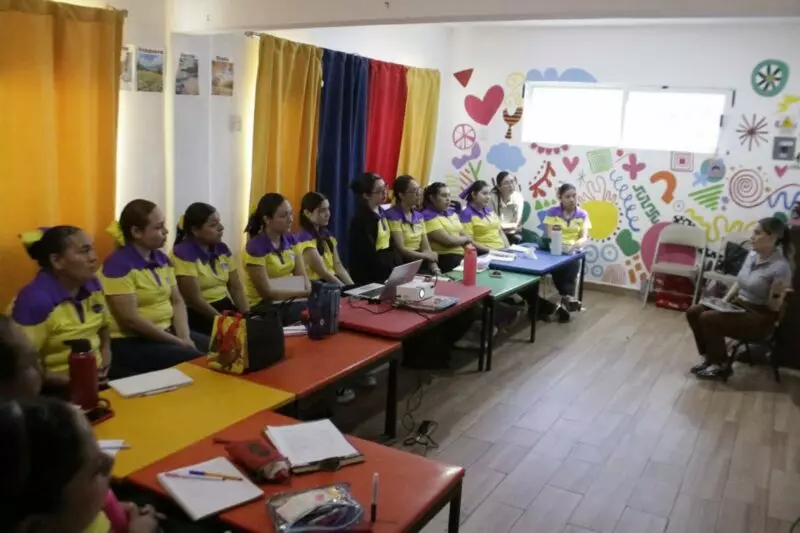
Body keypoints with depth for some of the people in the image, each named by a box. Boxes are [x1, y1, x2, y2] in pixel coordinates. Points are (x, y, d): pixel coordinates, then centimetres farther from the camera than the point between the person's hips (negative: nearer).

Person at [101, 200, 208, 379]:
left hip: (168, 331, 8)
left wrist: (185, 337, -8)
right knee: (199, 362, -24)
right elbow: (130, 320, -19)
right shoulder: (118, 265, -14)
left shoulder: (162, 259, 9)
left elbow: (177, 302, 10)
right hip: (132, 342, -7)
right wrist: (178, 342, -16)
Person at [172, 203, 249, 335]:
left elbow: (236, 288, 6)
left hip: (226, 306, 6)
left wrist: (247, 316, -9)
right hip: (199, 315, -6)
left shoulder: (222, 248, 8)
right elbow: (195, 300, -16)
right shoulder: (183, 254, -13)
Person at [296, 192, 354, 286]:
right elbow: (323, 272, -15)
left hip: (333, 282, 7)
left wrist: (352, 286, -7)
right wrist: (345, 288, -16)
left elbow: (338, 266, 5)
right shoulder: (305, 239, -11)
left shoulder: (327, 235, 13)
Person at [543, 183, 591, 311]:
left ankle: (566, 297, -37)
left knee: (573, 264, -33)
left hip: (573, 251, 1)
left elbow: (584, 237, -3)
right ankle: (568, 297, -35)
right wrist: (561, 245, -27)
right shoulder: (552, 212, 3)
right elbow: (550, 236, -5)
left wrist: (576, 245, -28)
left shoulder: (582, 214, 7)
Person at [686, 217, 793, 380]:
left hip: (759, 317, -8)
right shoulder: (751, 255, 2)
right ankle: (709, 356, 7)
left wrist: (777, 294, -36)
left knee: (708, 318, -25)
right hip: (738, 305, 8)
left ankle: (721, 365, -5)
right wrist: (724, 301, 2)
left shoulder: (780, 267, -21)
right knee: (693, 312, -7)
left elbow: (774, 307, -16)